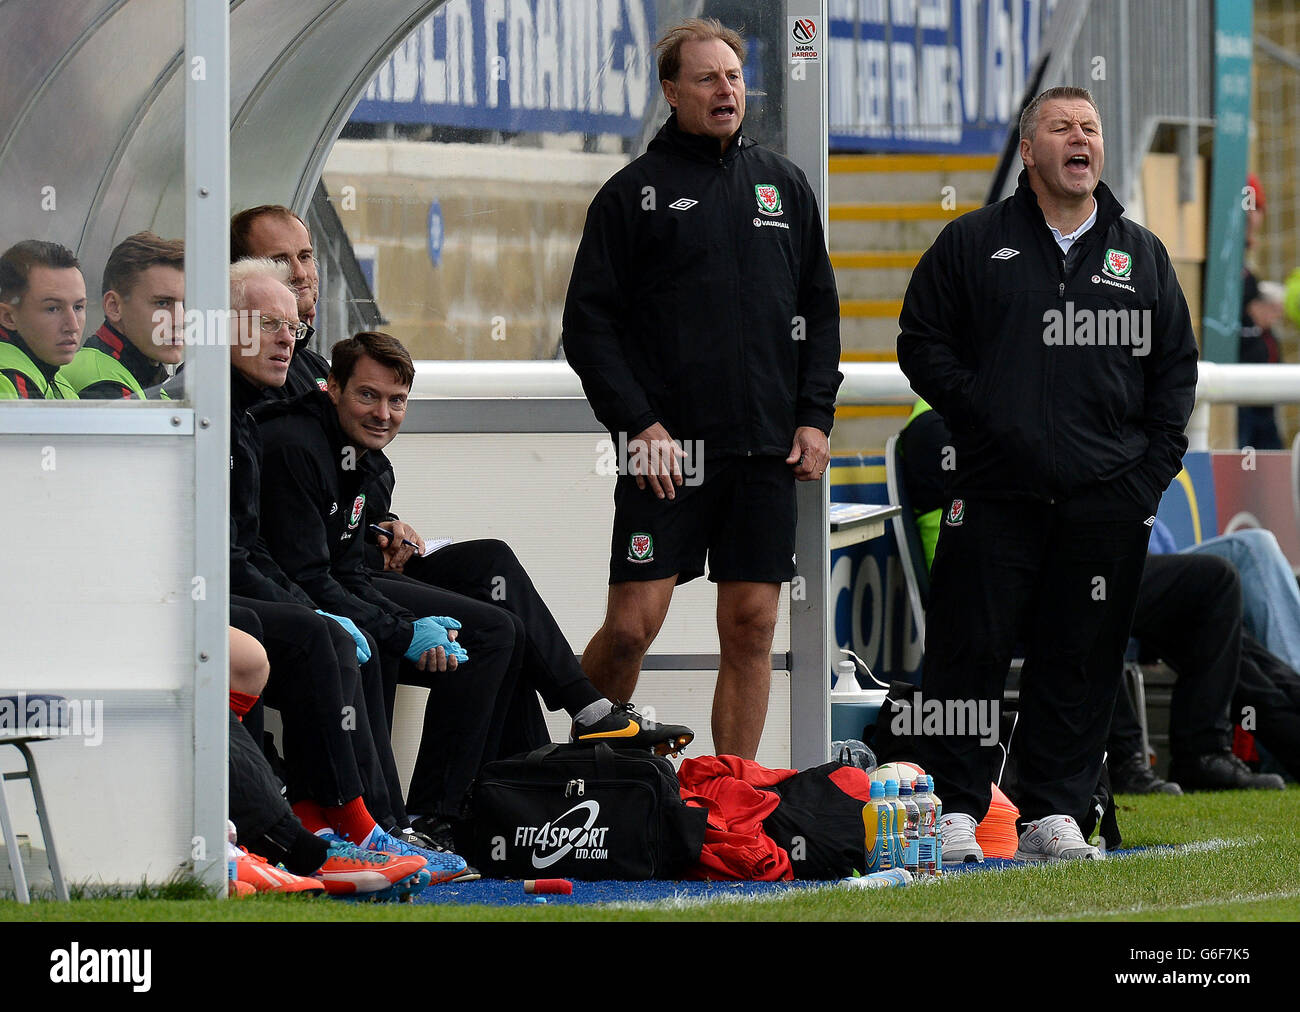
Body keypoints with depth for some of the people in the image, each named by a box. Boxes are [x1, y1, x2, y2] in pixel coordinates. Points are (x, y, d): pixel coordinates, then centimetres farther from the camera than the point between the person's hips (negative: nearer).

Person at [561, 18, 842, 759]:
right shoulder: (635, 192, 2)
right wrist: (636, 422, -10)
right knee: (633, 624, -9)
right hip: (668, 447, -4)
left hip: (767, 448, 4)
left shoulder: (784, 185, 14)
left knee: (753, 626, 2)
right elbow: (589, 322, -1)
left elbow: (820, 310, 17)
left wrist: (815, 417, 5)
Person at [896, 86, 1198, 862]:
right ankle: (956, 809, 4)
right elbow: (922, 340, 5)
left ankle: (1055, 813, 11)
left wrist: (1154, 464, 5)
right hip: (994, 492, -2)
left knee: (1082, 660, 3)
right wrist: (979, 415, -7)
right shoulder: (973, 244, 7)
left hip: (1109, 499, 2)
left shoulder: (1143, 255, 15)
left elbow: (1176, 365, 16)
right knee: (970, 651, -4)